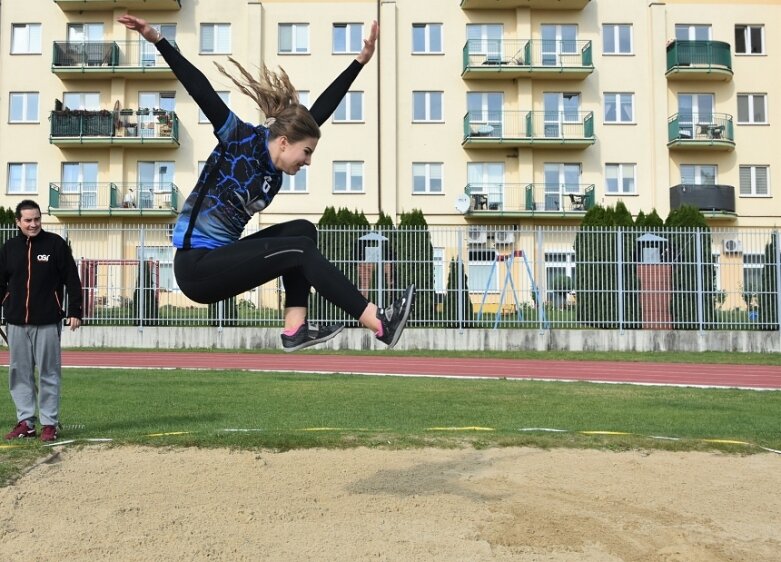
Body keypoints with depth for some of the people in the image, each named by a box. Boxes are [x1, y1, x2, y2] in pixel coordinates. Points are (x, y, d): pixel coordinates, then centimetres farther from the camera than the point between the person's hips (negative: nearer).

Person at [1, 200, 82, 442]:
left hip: (47, 322, -3)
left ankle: (50, 424, 8)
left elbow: (72, 280, -1)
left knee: (48, 373, 1)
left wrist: (75, 311, -6)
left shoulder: (56, 244, -1)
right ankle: (25, 422, 16)